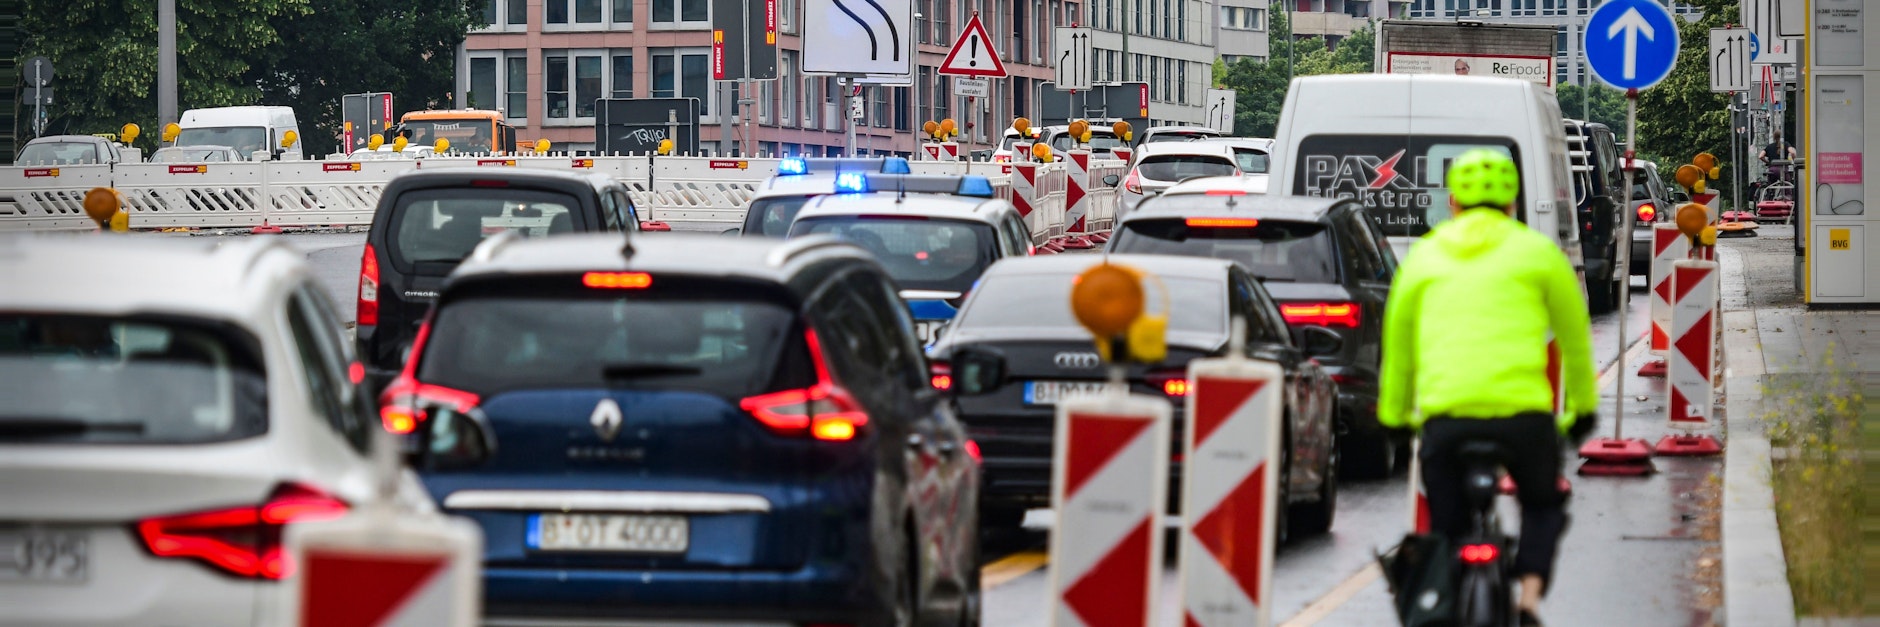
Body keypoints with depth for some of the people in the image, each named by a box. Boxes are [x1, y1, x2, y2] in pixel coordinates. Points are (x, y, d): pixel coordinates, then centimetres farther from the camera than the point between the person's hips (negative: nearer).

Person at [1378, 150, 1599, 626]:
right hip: (1522, 409, -1)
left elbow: (1398, 342, 26)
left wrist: (1394, 416, 39)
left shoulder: (1424, 256, 19)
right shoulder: (1536, 252, 14)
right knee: (1543, 507, 22)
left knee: (1445, 530, 14)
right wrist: (1582, 408, 36)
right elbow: (1575, 336, 22)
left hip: (1444, 414, 1)